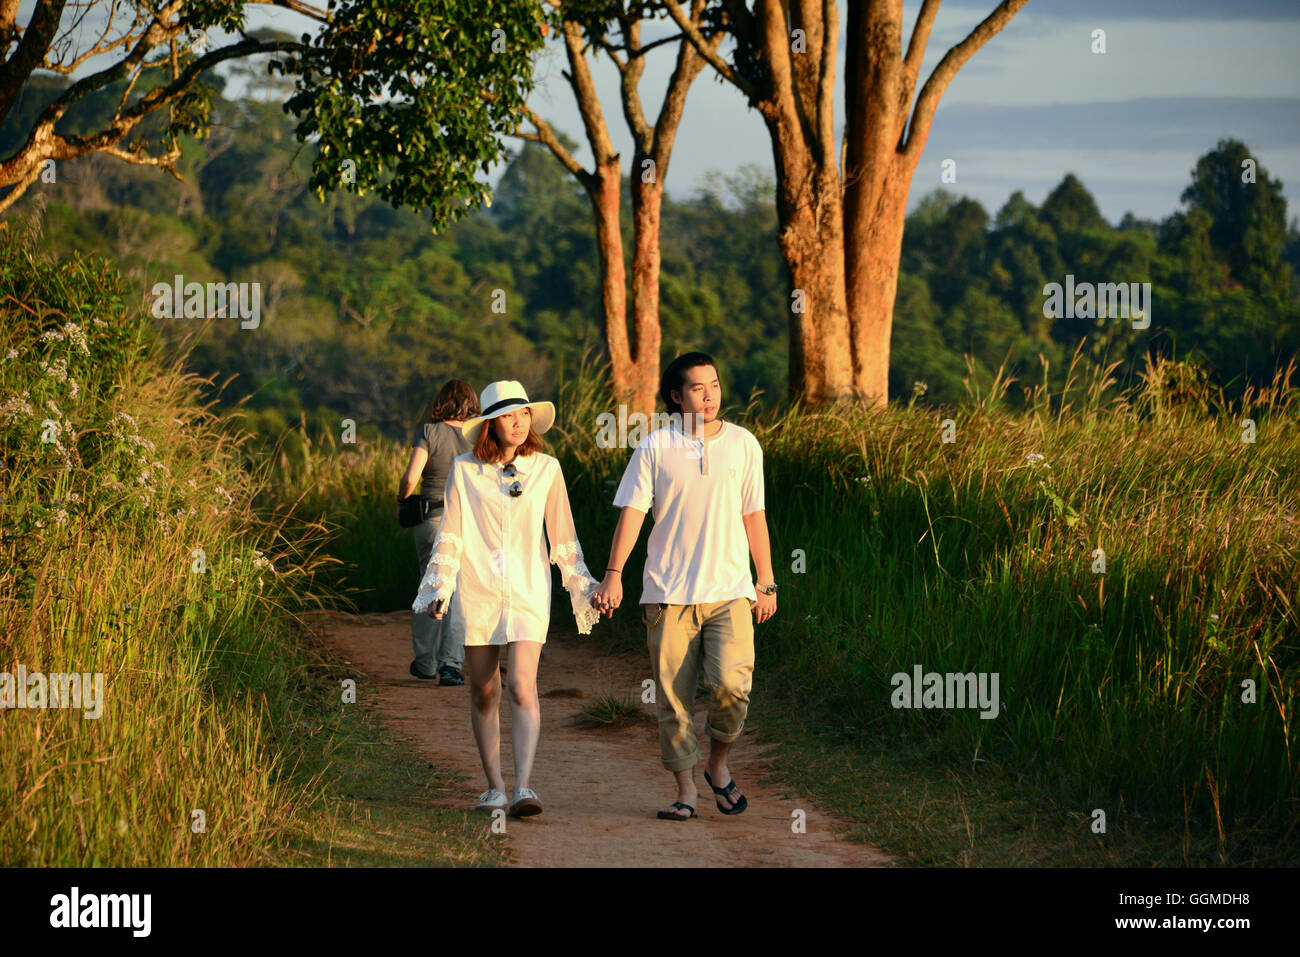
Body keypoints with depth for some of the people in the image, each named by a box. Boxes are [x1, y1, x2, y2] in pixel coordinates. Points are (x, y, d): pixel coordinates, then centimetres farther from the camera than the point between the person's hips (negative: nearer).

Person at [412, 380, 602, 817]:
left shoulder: (546, 469, 4)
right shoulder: (465, 470, 1)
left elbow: (563, 536, 12)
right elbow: (449, 536, 7)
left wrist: (583, 588, 13)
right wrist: (439, 589, 0)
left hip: (528, 591, -1)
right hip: (477, 591, 1)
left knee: (522, 689, -14)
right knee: (484, 693, 6)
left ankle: (523, 787, -20)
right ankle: (494, 786, 16)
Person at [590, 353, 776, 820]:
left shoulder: (743, 444, 8)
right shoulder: (655, 447, 2)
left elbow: (753, 515, 13)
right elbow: (632, 511, 1)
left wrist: (767, 582, 13)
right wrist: (613, 574, -7)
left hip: (729, 589, 0)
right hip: (668, 592, 0)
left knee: (731, 681, -16)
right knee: (674, 693, 0)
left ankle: (718, 764, 9)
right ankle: (686, 789, 11)